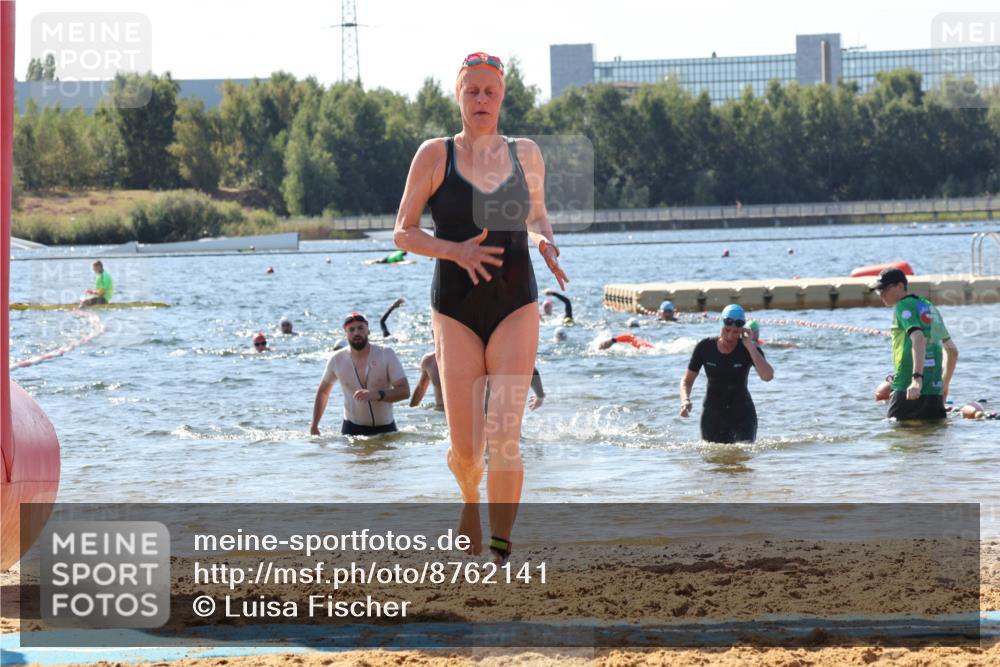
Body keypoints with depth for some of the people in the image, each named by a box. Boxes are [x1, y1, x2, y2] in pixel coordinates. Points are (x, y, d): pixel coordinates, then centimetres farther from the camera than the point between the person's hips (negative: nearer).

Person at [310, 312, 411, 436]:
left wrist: (377, 395, -32)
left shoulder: (386, 355, -8)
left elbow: (404, 391, -15)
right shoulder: (337, 360, -2)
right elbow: (323, 392, 15)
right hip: (352, 428, 0)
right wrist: (314, 426, 11)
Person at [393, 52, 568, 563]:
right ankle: (470, 498, 37)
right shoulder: (435, 155, -2)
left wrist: (544, 241, -2)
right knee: (464, 449, 1)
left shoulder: (526, 154, 5)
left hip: (516, 309, 1)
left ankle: (501, 552, -8)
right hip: (456, 311, -1)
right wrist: (455, 250, -18)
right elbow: (403, 233, -1)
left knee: (504, 436, -13)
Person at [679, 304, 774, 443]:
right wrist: (685, 400, -19)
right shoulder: (705, 348, -7)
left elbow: (767, 376, -29)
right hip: (713, 415, 2)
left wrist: (750, 346, -27)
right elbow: (687, 381, 2)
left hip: (742, 415, -2)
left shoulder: (749, 349, -11)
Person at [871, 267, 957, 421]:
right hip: (935, 391, 8)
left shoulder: (903, 306, -4)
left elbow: (918, 338, -22)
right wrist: (943, 387, 31)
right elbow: (953, 352, 27)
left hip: (908, 391, -8)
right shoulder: (929, 307, 22)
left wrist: (917, 378, -33)